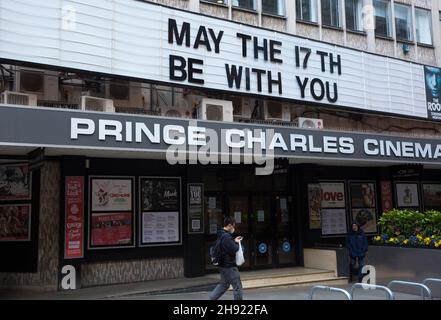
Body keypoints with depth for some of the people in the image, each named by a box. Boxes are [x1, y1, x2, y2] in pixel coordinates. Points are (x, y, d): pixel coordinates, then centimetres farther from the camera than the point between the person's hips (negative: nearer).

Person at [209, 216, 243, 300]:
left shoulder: (221, 235, 11)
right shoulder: (226, 236, -22)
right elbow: (233, 250, -25)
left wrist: (234, 241, 11)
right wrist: (237, 243, -7)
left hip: (223, 265, 10)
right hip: (229, 266, -10)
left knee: (223, 284, 21)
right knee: (237, 286, 1)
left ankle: (212, 298, 19)